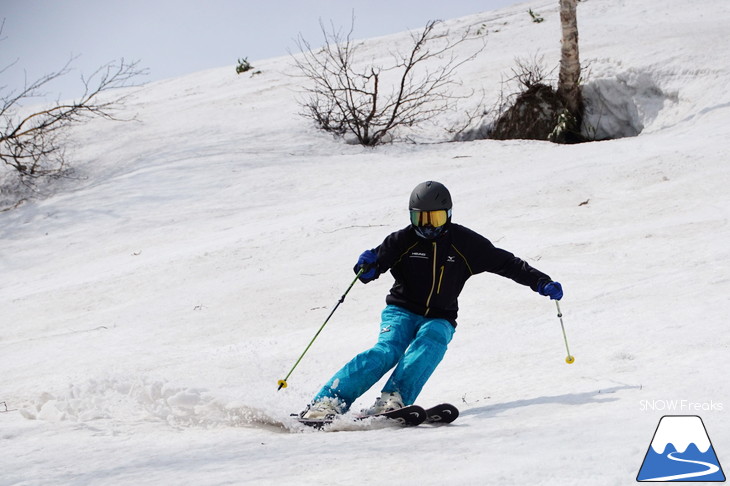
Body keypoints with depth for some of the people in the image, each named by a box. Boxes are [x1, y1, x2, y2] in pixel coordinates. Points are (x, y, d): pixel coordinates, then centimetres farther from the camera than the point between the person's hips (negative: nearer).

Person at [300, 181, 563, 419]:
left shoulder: (465, 243, 1)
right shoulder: (403, 240, -1)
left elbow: (505, 263, 6)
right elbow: (369, 271, -4)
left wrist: (541, 282, -2)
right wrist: (366, 266, -29)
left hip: (440, 319, 1)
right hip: (402, 311, -1)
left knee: (430, 344, -33)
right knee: (388, 350, -28)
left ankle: (392, 400, -51)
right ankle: (327, 402, -37)